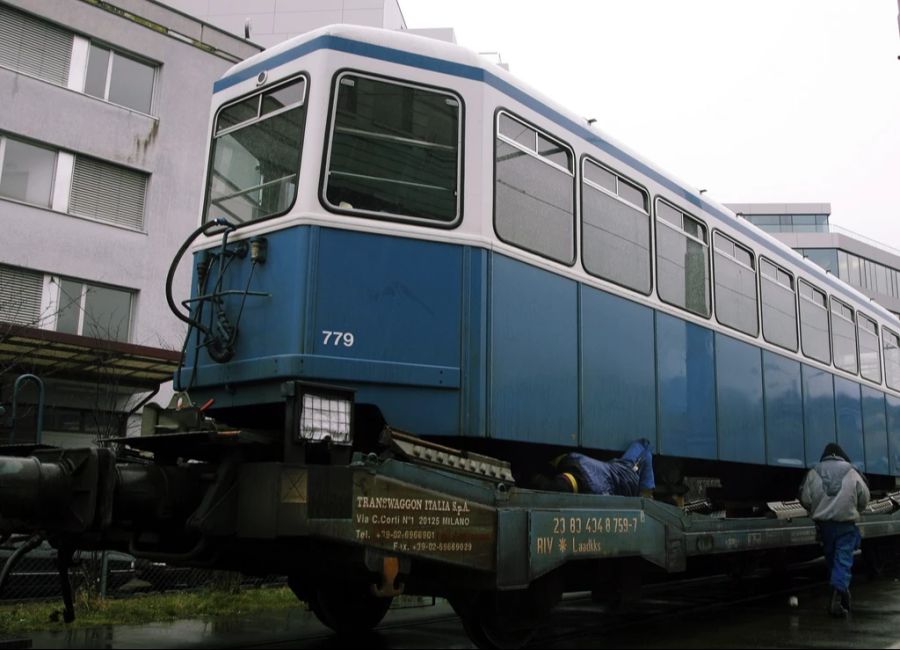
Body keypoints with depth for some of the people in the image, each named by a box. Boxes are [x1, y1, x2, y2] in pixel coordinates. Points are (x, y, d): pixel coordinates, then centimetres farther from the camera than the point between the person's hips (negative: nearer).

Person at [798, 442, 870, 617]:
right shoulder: (851, 472, -2)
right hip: (846, 523, -2)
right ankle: (837, 597, -17)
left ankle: (841, 591, 28)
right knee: (843, 559, -4)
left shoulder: (814, 472, 1)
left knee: (831, 558, 17)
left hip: (823, 523, 2)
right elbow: (864, 499, 3)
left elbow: (805, 499, 1)